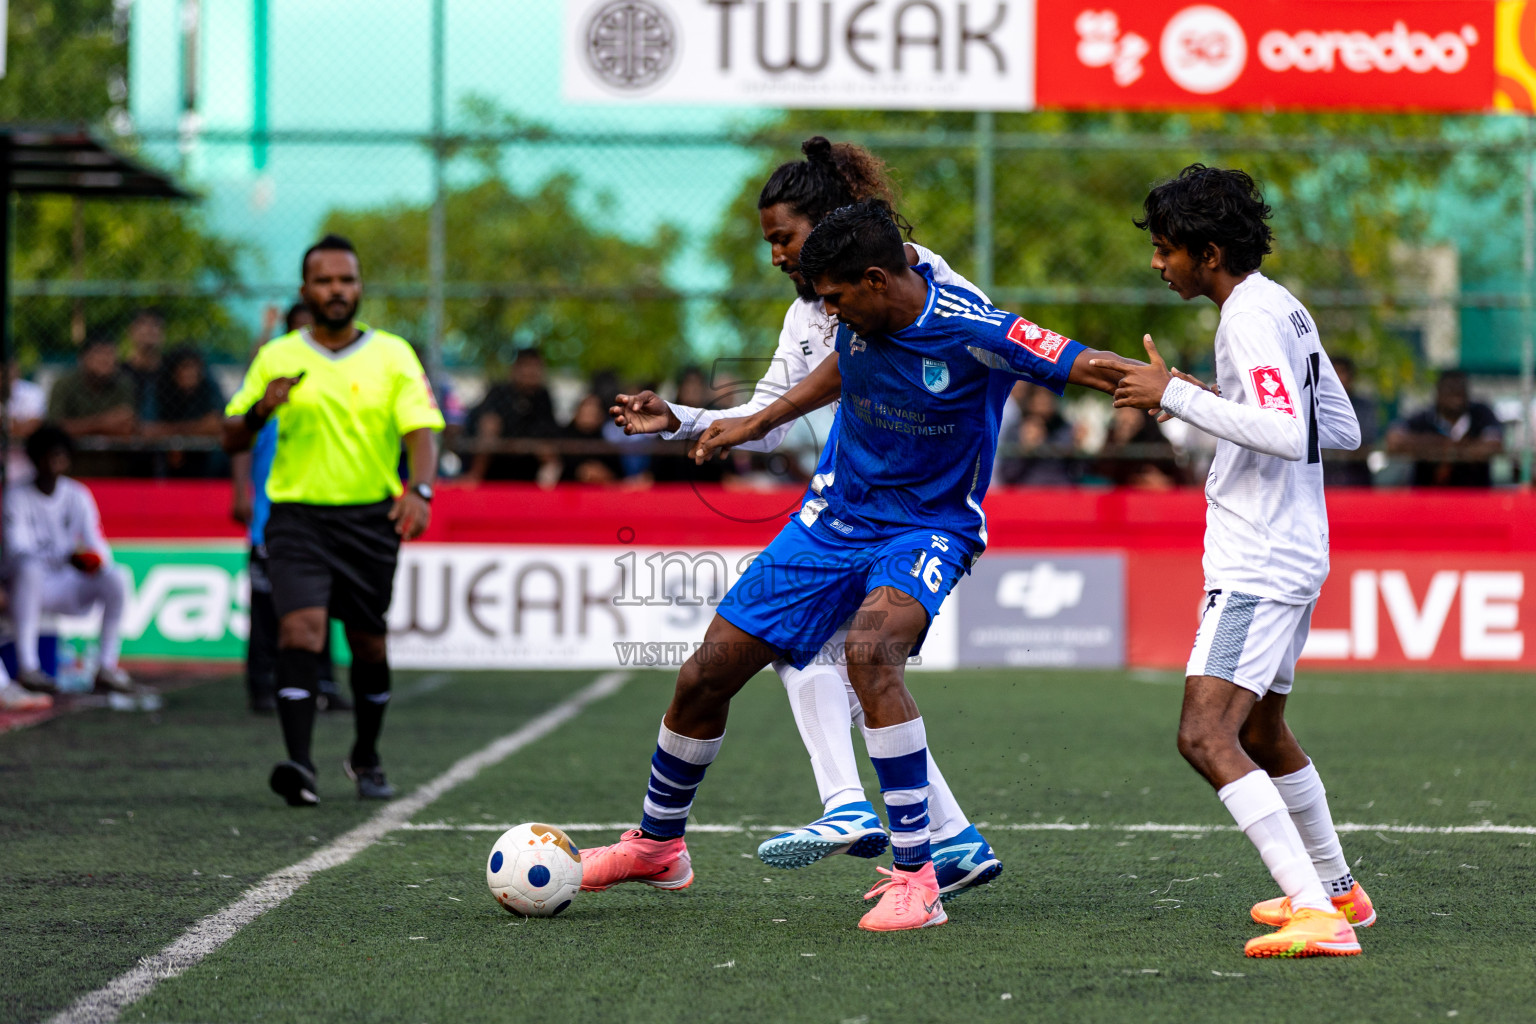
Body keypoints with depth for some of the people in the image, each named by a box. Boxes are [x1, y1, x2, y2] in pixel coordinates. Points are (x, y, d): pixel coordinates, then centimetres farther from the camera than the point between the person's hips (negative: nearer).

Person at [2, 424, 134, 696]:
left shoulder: (78, 495, 7)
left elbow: (97, 544, 2)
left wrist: (98, 561, -24)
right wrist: (66, 558, -33)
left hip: (69, 591, 4)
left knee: (115, 579, -22)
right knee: (29, 569, -38)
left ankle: (107, 668, -19)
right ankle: (26, 666, -40)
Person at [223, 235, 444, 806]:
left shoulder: (393, 355, 3)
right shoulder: (276, 358, 5)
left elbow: (420, 431, -6)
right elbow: (231, 441, 8)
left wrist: (419, 490, -25)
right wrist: (261, 409, -15)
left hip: (371, 518, 1)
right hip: (297, 514, -1)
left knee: (369, 646, 8)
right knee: (301, 627, -20)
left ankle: (365, 760, 31)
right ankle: (299, 766, -27)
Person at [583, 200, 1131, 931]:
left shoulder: (971, 333, -24)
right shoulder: (861, 317, -5)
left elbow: (1087, 369, -25)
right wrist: (756, 424, 22)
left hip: (928, 529, -6)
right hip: (832, 518, 6)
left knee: (869, 650, -38)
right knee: (705, 676, 4)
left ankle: (915, 877, -31)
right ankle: (657, 844, 32)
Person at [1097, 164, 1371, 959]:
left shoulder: (1250, 320, -16)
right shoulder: (1284, 310, 14)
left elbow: (1286, 436, -28)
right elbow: (1343, 428, 19)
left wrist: (1176, 395, -24)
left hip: (1259, 564, -11)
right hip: (1291, 557, 11)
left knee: (1206, 737, -20)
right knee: (1261, 732, 27)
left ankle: (1317, 916, -28)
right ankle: (1336, 888, 41)